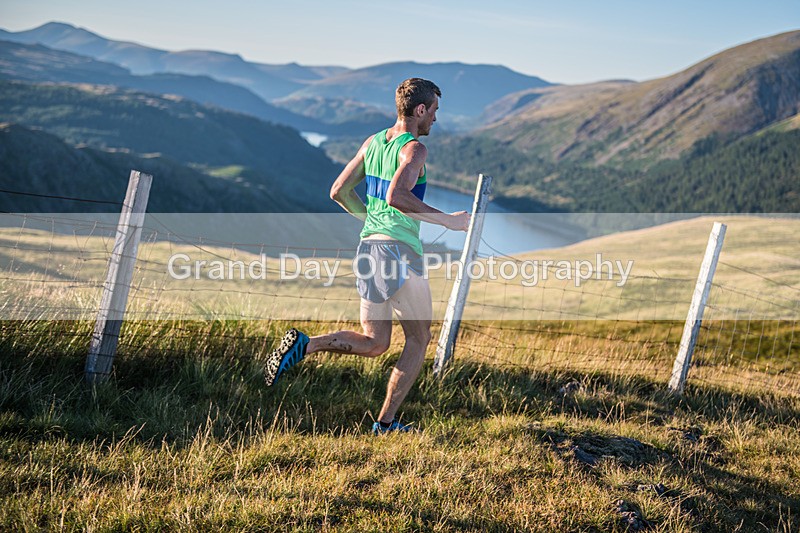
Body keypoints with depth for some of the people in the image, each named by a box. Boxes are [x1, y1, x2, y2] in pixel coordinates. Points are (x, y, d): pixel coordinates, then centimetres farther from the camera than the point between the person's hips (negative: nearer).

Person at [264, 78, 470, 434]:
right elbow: (397, 195, -28)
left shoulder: (372, 142, 12)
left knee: (374, 343, 15)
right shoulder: (414, 148, -11)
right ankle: (386, 424, 11)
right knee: (419, 339, 11)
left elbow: (338, 191, 14)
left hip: (369, 246, 7)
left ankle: (304, 345, -7)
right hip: (400, 251, -7)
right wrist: (446, 220, -21)